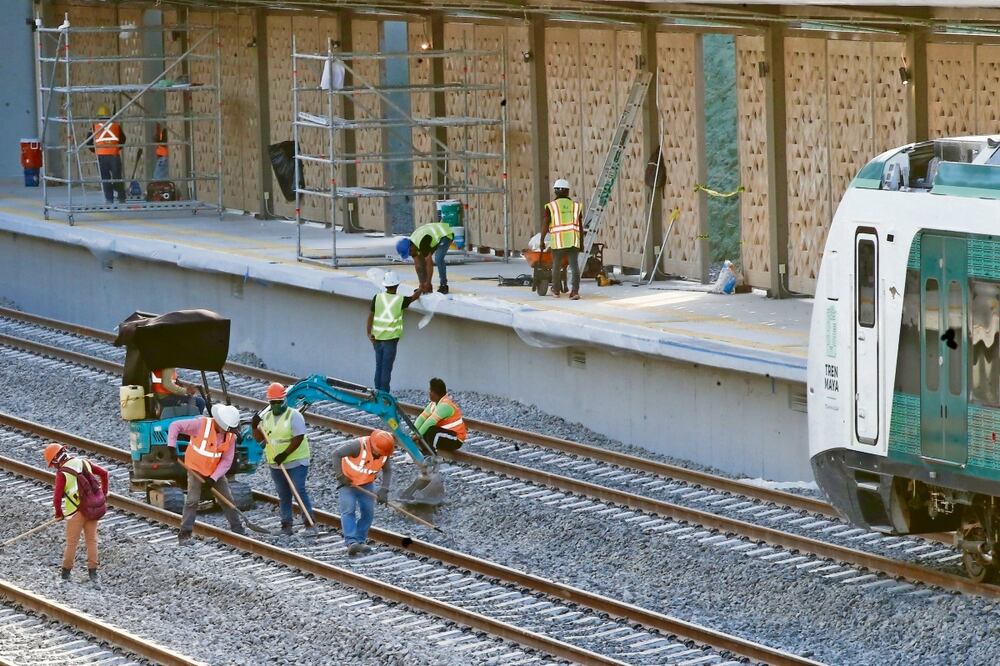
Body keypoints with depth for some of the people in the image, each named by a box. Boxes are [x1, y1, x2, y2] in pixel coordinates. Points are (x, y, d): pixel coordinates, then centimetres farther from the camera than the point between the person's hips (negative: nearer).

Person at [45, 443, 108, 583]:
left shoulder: (62, 473, -13)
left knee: (71, 543, 9)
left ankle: (66, 573, 17)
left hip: (75, 512, -5)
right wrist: (103, 492, 20)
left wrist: (59, 513, 0)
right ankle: (93, 572, 11)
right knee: (91, 541, 12)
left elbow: (57, 497, -17)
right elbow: (103, 473, 7)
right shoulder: (84, 463, 2)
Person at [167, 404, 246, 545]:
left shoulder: (230, 435, -12)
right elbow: (175, 426, -18)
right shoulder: (201, 424, -25)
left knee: (228, 499, 6)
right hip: (195, 469, -4)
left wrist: (214, 478, -19)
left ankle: (238, 529, 19)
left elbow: (227, 461, -10)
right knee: (192, 500, -12)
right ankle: (184, 534, -5)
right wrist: (171, 446, -25)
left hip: (215, 471, 4)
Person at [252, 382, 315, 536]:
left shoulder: (294, 415, -10)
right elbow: (259, 438, 12)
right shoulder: (266, 417, 10)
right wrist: (255, 426, -8)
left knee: (299, 491, -13)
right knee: (283, 495, 9)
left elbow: (298, 438, -18)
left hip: (296, 461, -6)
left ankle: (310, 522, -10)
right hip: (275, 464, 6)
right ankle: (286, 525, 14)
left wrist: (284, 454, -24)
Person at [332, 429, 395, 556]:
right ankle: (351, 542, -26)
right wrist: (340, 476, -25)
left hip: (367, 484, 5)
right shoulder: (358, 446, -31)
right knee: (348, 510, -16)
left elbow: (387, 471, -4)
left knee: (368, 512, 1)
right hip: (348, 482, -5)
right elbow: (337, 454, -24)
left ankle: (360, 540, 12)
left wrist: (384, 490, -17)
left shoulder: (385, 453, -16)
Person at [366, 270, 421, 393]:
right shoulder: (401, 300, -5)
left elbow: (370, 316, -6)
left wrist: (369, 333, -4)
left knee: (379, 368, 13)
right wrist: (419, 290, 35)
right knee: (386, 369, 1)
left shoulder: (377, 298, -2)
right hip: (390, 338, -3)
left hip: (377, 337, 3)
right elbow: (414, 297, 14)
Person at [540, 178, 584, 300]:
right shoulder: (576, 205, 9)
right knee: (574, 265, -2)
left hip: (558, 241, -1)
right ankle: (575, 291, -16)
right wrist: (581, 243, 16)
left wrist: (542, 241, 6)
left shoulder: (551, 206, 1)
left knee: (556, 266, 15)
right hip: (574, 240, 1)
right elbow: (580, 226, 9)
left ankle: (556, 290, 28)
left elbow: (545, 225, -3)